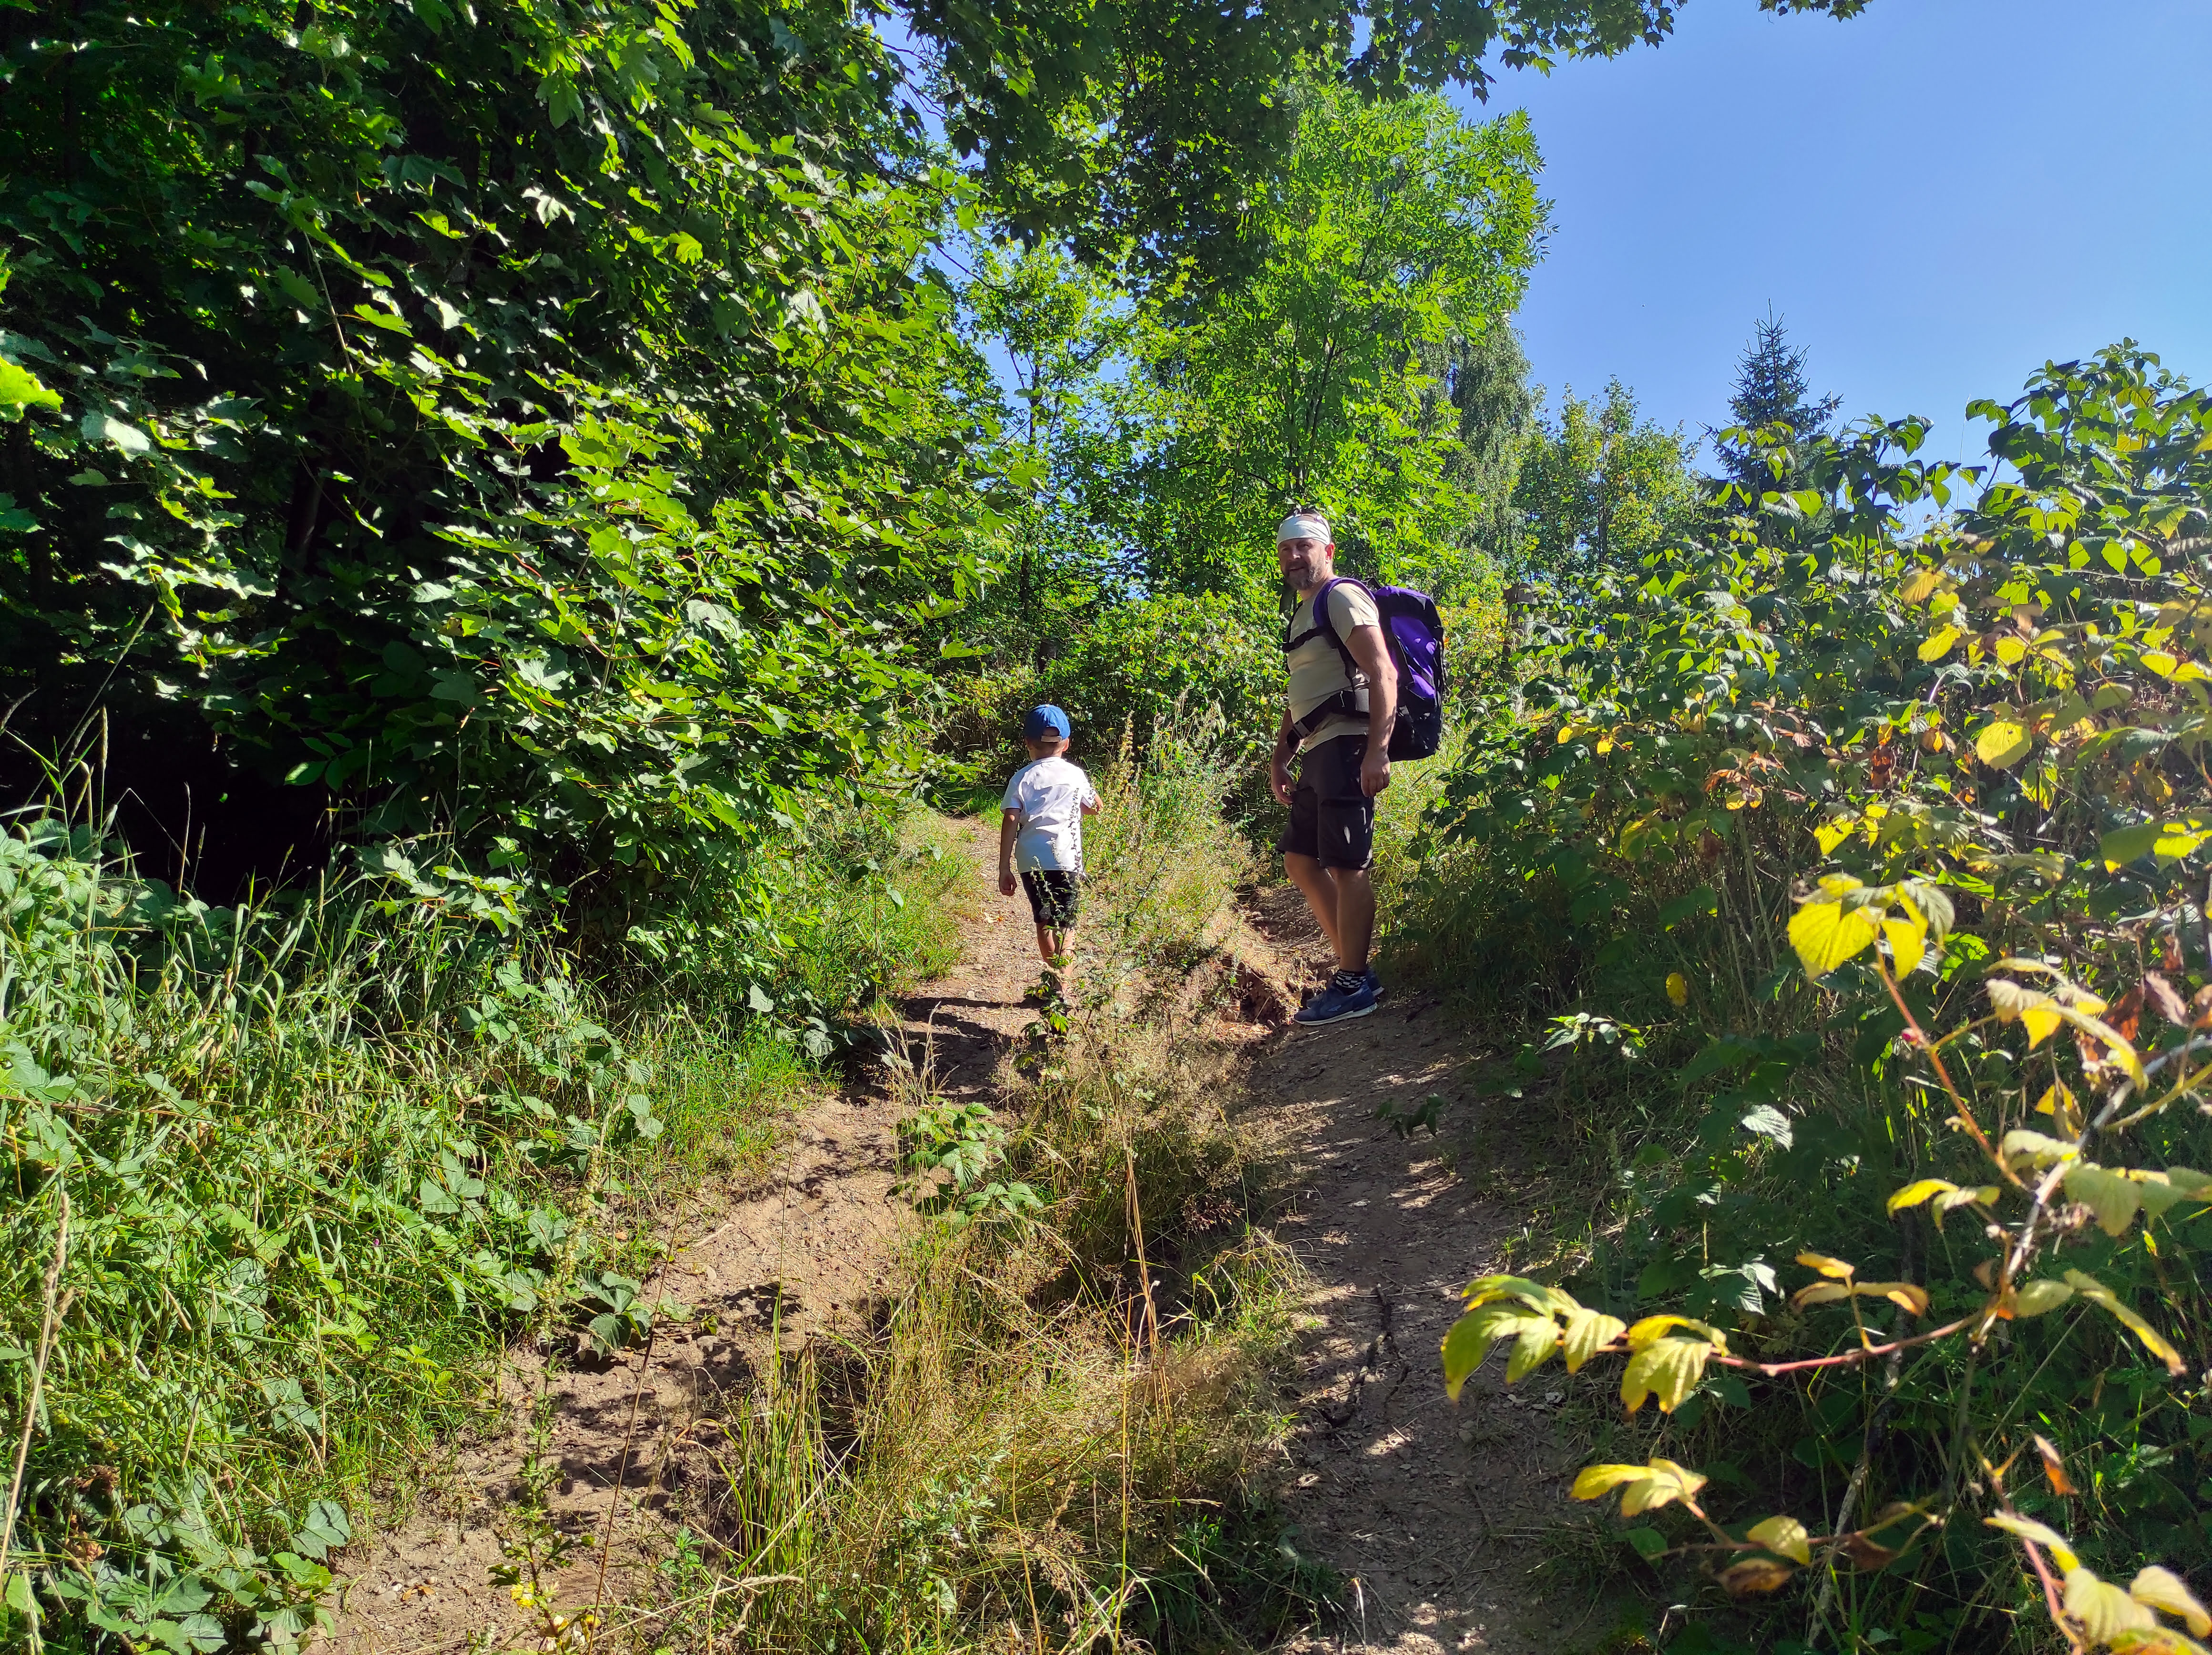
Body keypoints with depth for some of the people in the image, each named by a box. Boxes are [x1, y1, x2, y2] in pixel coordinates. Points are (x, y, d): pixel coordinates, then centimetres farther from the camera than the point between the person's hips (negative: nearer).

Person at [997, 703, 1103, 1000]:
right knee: (1066, 925, 5)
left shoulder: (1022, 778, 5)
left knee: (1044, 922, 17)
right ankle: (1061, 987, -1)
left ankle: (1054, 976, 31)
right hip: (1066, 859, -1)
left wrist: (1005, 869, -1)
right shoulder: (1075, 775, 7)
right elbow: (1095, 808, 23)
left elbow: (1010, 822, -3)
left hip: (1031, 860, 1)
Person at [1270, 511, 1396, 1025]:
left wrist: (1378, 749, -25)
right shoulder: (1302, 615, 25)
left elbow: (1382, 673, -15)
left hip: (1346, 745, -10)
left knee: (1346, 864, -9)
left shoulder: (1342, 597, -4)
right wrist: (1279, 759, 23)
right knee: (1301, 859, 12)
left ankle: (1354, 985, -3)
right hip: (1317, 752, 10)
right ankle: (1354, 966, 18)